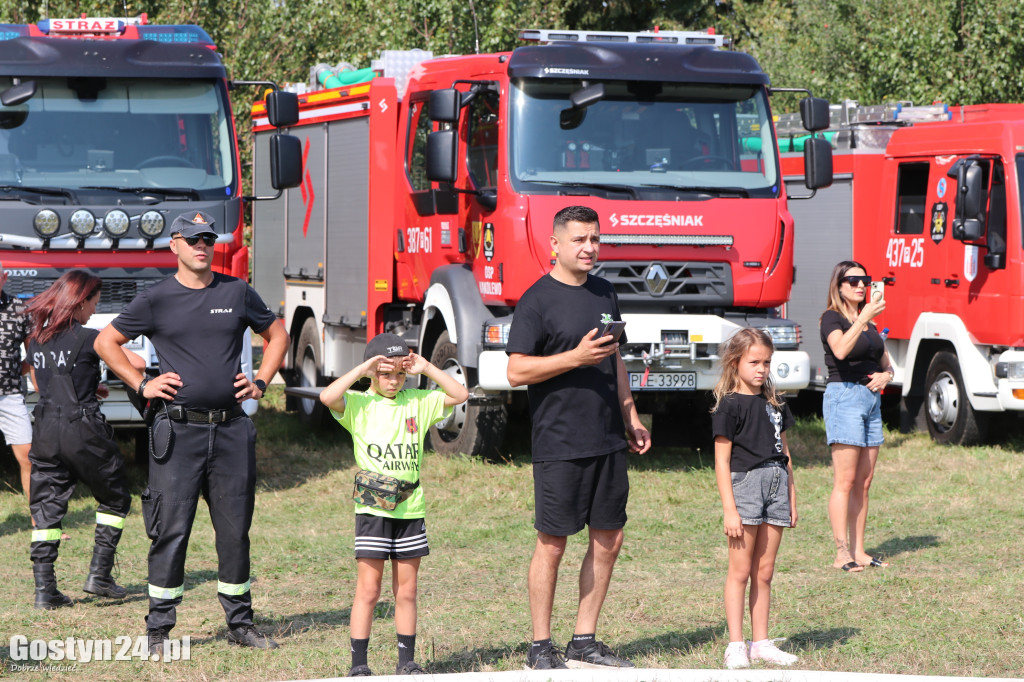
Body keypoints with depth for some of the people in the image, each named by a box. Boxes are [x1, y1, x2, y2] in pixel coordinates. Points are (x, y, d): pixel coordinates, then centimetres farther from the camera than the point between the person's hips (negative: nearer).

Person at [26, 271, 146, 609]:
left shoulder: (36, 339, 9)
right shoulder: (88, 339, -11)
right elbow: (138, 364, -14)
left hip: (45, 429, 5)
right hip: (82, 429, -5)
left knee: (46, 508, 6)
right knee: (114, 500, 14)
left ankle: (44, 588, -1)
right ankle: (99, 574, 8)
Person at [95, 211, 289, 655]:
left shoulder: (237, 292, 9)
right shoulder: (157, 300, 1)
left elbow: (277, 335, 24)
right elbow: (106, 342, 10)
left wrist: (260, 383, 12)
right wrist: (142, 385, 2)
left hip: (231, 430, 3)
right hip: (179, 430, -3)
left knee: (235, 529, 7)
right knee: (171, 530, -5)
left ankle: (239, 623, 17)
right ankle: (158, 630, 1)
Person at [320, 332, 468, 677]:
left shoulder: (418, 402, 7)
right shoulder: (358, 405, -3)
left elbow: (460, 395, 2)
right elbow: (327, 397, -22)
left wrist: (426, 368, -4)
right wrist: (362, 370, -16)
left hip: (411, 508, 4)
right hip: (372, 507, -3)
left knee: (407, 589, 9)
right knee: (368, 588, -3)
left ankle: (407, 661, 16)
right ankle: (358, 665, 1)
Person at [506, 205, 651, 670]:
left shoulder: (605, 294, 14)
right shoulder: (537, 300, -7)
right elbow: (516, 371, -12)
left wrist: (631, 418, 18)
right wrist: (576, 357, -19)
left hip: (607, 441, 7)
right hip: (559, 444, -7)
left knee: (609, 539, 7)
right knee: (552, 543, -1)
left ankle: (584, 642, 17)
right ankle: (541, 648, 7)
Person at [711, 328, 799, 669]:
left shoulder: (775, 404, 14)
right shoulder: (729, 406, -5)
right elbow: (722, 461, -8)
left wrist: (792, 500, 17)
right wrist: (729, 510, -13)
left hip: (776, 487, 6)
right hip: (744, 484, -6)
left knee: (764, 573, 9)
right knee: (740, 570, -3)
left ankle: (761, 642, 13)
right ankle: (735, 645, -1)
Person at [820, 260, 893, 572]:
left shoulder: (869, 323, 19)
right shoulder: (832, 318, -4)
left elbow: (886, 364, 24)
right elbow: (840, 350, -24)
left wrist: (885, 375, 1)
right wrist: (864, 318, -29)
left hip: (871, 400, 8)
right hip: (844, 396, -8)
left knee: (864, 481, 7)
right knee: (845, 481, -10)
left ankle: (858, 550, 10)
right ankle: (842, 553, -11)